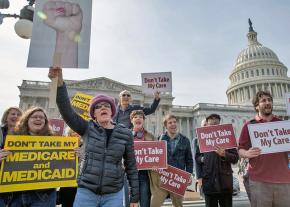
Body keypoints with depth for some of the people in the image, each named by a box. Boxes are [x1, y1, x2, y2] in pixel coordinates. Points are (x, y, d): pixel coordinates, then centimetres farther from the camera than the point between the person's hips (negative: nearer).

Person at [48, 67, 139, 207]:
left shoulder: (125, 134, -1)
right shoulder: (87, 128, -1)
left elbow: (131, 166, 3)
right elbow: (67, 112, -16)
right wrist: (59, 83, -30)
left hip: (114, 195, 0)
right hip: (86, 192, 0)